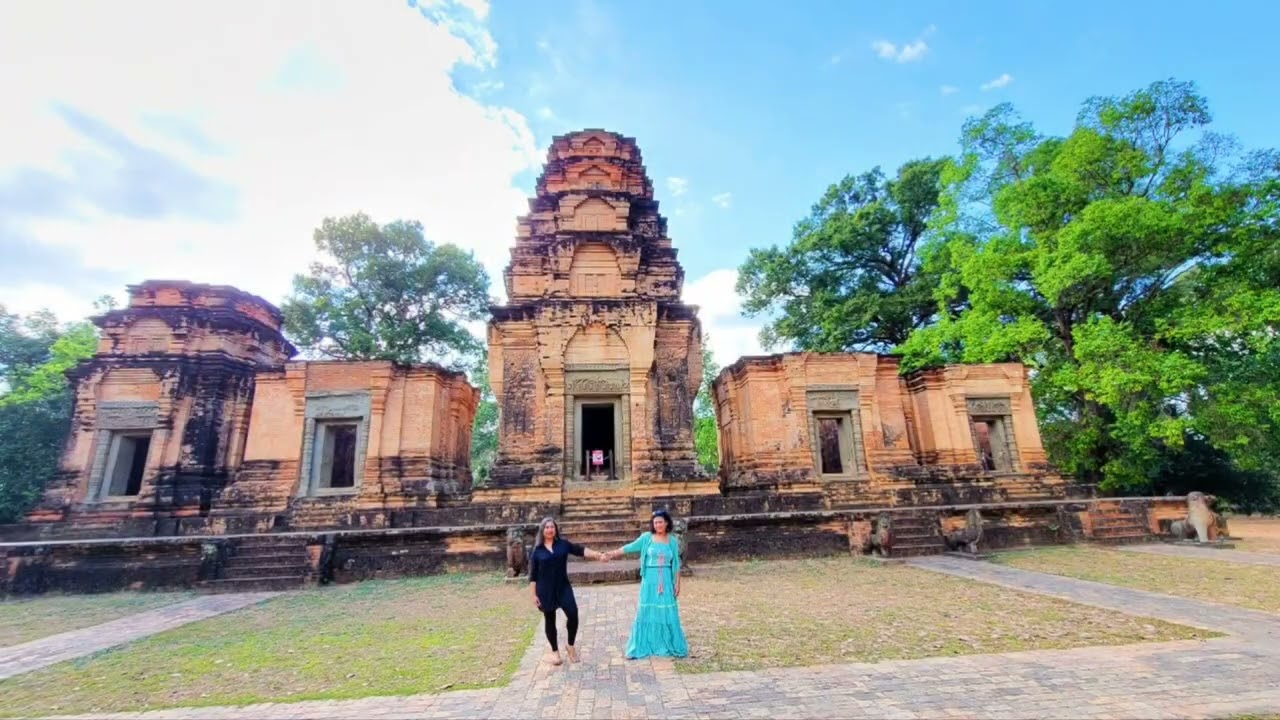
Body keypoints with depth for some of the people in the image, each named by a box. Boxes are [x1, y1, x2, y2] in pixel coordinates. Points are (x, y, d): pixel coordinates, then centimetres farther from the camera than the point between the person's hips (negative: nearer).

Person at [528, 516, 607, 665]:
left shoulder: (563, 544, 1)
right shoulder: (536, 550, -4)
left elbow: (580, 550, -5)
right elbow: (533, 575, -1)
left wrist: (597, 554, -18)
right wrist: (534, 595, -4)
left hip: (563, 587, 1)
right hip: (545, 590, -1)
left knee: (573, 614, -12)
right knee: (550, 621, 9)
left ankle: (571, 645, 12)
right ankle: (554, 651, 29)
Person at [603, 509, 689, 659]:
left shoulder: (673, 541, 1)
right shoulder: (646, 537, -2)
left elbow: (676, 564, 5)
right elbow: (630, 547, -2)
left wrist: (677, 583, 3)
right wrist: (612, 553, -9)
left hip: (666, 581, 1)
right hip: (649, 580, 0)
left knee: (668, 613, 6)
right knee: (646, 612, 5)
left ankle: (672, 646, 21)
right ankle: (640, 648, 16)